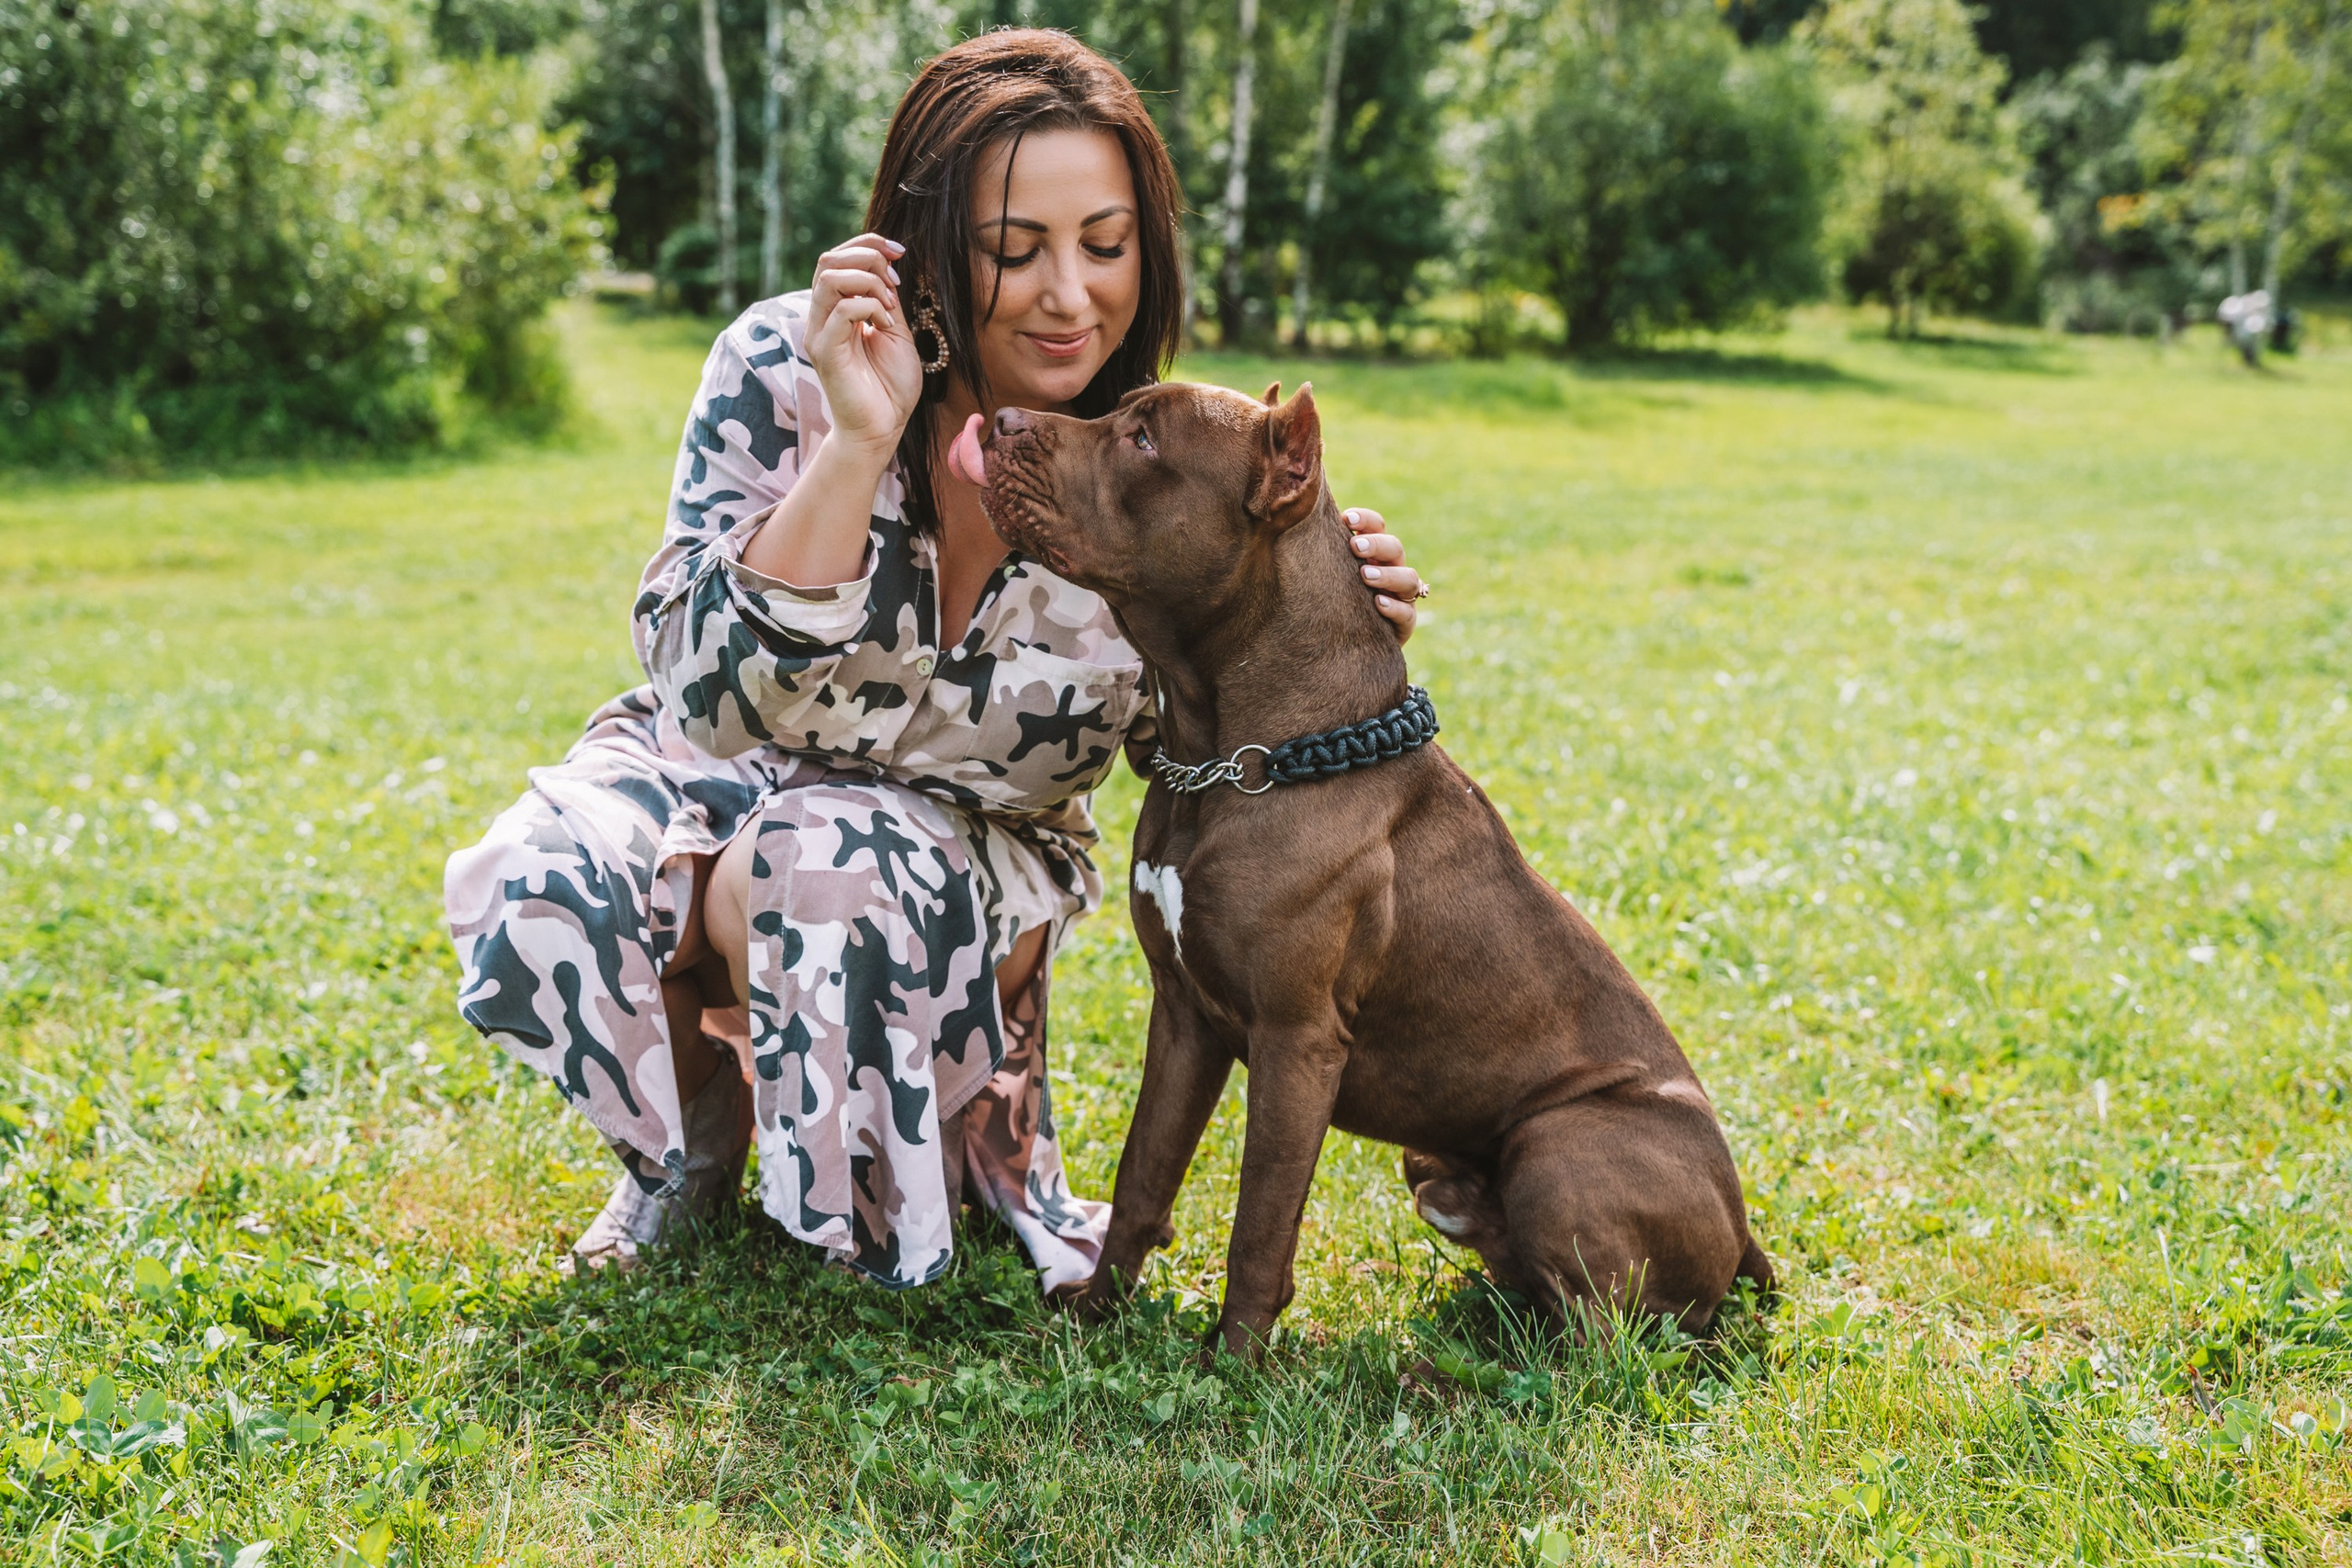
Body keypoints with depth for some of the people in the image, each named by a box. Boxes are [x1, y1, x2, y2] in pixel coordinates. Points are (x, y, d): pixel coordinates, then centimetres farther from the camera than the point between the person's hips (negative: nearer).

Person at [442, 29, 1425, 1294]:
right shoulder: (787, 367, -19)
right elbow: (716, 694, -27)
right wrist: (859, 443, -37)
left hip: (962, 852, -1)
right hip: (720, 786, 1)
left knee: (819, 870, -35)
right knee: (550, 881, -31)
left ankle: (974, 1137, -1)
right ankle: (692, 1141, 5)